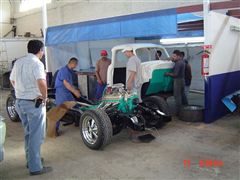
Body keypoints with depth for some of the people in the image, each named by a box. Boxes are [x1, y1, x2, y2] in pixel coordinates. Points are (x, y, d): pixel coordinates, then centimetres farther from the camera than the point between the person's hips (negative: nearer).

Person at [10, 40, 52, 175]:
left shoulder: (18, 62, 10)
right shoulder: (36, 63, -16)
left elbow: (12, 80, 17)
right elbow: (41, 81, -31)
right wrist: (45, 96, -18)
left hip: (19, 101, 8)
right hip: (34, 103, -8)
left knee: (28, 133, 20)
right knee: (36, 135, 1)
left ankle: (31, 160, 33)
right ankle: (35, 167, 8)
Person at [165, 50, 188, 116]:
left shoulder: (178, 63, -19)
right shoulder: (182, 62, 13)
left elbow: (175, 74, -23)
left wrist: (168, 74, -8)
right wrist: (173, 60, 7)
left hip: (178, 80, -10)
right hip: (182, 80, 10)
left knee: (177, 96, -5)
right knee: (182, 95, 18)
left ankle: (178, 112, -1)